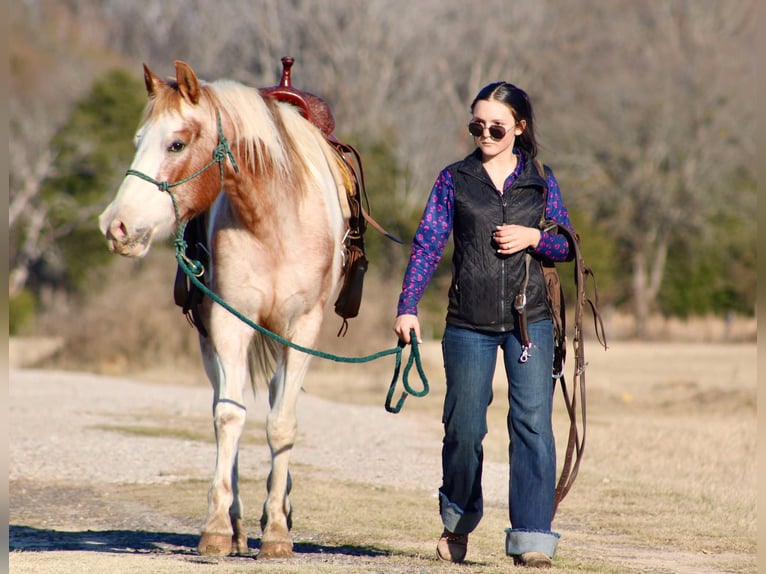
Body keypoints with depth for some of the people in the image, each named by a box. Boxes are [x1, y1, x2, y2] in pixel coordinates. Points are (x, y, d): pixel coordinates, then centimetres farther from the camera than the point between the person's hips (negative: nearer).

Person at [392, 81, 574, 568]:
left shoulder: (541, 182, 8)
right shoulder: (454, 180, 5)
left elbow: (566, 246, 11)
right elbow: (428, 244, 0)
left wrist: (533, 237, -11)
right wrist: (408, 307, -10)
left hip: (530, 321, 0)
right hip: (469, 324, 0)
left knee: (532, 423, -9)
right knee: (464, 428, 4)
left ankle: (533, 540, -9)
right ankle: (458, 522, 30)